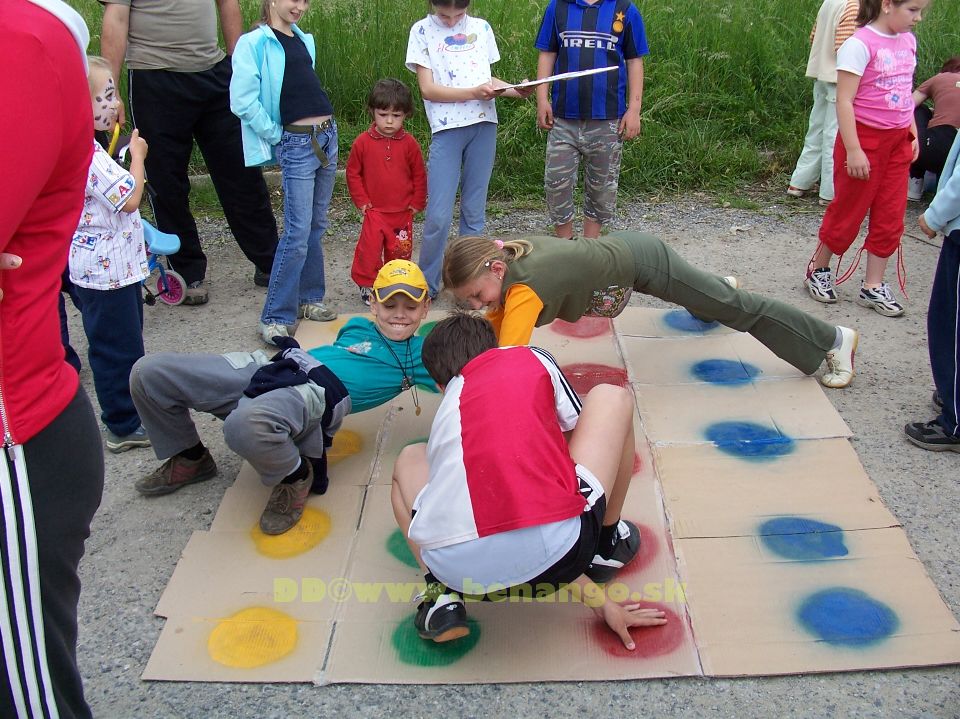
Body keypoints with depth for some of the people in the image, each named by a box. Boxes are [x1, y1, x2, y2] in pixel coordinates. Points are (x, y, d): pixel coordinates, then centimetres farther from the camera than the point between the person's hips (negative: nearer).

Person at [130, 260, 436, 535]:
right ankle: (190, 458, 19)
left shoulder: (416, 354, 15)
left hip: (316, 394, -6)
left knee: (247, 422, -44)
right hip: (267, 369, 7)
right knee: (149, 371, -4)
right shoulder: (357, 327, 29)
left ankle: (297, 477, -11)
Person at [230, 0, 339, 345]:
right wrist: (275, 136, -8)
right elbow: (243, 101, -15)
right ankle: (275, 317, -4)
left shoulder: (305, 40, 15)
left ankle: (309, 298, 23)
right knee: (297, 232, -11)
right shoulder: (254, 42, -7)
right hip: (296, 144, -7)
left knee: (316, 226, 12)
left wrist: (325, 132, 18)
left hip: (327, 136, 7)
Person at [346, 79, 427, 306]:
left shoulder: (409, 143, -3)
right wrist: (361, 201, -2)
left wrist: (417, 202, 2)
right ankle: (367, 285, 11)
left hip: (403, 211, 1)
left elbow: (419, 175, 5)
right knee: (369, 249, -6)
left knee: (400, 251, 10)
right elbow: (352, 172, 2)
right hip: (375, 211, -1)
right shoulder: (363, 141, -6)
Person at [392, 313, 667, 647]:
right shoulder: (533, 359, 22)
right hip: (556, 550, -2)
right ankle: (607, 543, 37)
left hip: (456, 565, 3)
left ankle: (443, 595, 16)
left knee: (410, 460, 37)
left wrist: (599, 602, 32)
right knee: (611, 397, 24)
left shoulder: (447, 409, 28)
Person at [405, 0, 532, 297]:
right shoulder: (422, 31, 3)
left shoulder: (481, 28, 13)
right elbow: (428, 88, -5)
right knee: (439, 214, -8)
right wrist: (474, 92, -15)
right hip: (447, 128, -3)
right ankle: (426, 285, 8)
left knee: (474, 211, 6)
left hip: (484, 125, 3)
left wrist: (514, 90, 0)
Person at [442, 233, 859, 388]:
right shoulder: (503, 255, -16)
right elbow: (495, 335, -5)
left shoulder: (524, 287, -39)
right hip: (618, 248, 7)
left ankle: (834, 339, 25)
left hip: (641, 259, -7)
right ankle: (723, 284, 73)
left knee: (737, 309, 7)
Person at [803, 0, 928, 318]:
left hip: (898, 141, 7)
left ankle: (873, 287, 17)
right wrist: (853, 150, -21)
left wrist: (913, 133, 12)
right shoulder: (860, 44, -16)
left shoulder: (908, 41, 7)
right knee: (847, 212, 5)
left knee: (890, 217, 7)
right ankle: (818, 270, 27)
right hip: (865, 138, -7)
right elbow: (844, 101, -18)